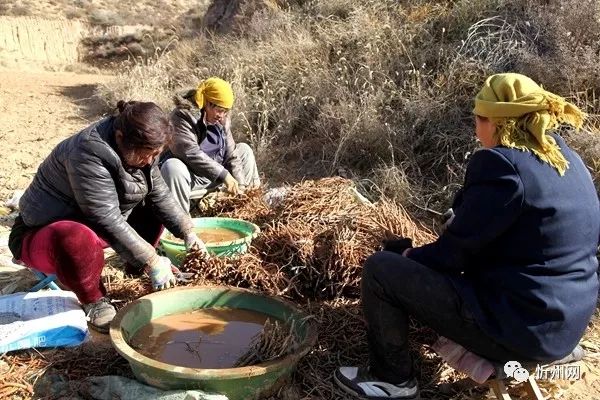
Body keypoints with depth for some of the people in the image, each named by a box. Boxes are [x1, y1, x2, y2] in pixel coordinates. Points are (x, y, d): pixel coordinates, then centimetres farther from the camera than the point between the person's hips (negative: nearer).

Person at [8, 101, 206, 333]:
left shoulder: (137, 149, -8)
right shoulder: (89, 153, -32)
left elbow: (160, 196, -2)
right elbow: (108, 222, -33)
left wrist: (188, 232, -12)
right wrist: (151, 262, -28)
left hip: (91, 225, 8)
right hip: (41, 236, -8)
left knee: (154, 209, 2)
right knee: (80, 240, -40)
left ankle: (136, 268, 12)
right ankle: (94, 302, -13)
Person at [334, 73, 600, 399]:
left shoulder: (501, 164, -21)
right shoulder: (567, 159, 6)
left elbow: (455, 251, -15)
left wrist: (413, 256, 6)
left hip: (520, 327, -9)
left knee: (380, 269, -4)